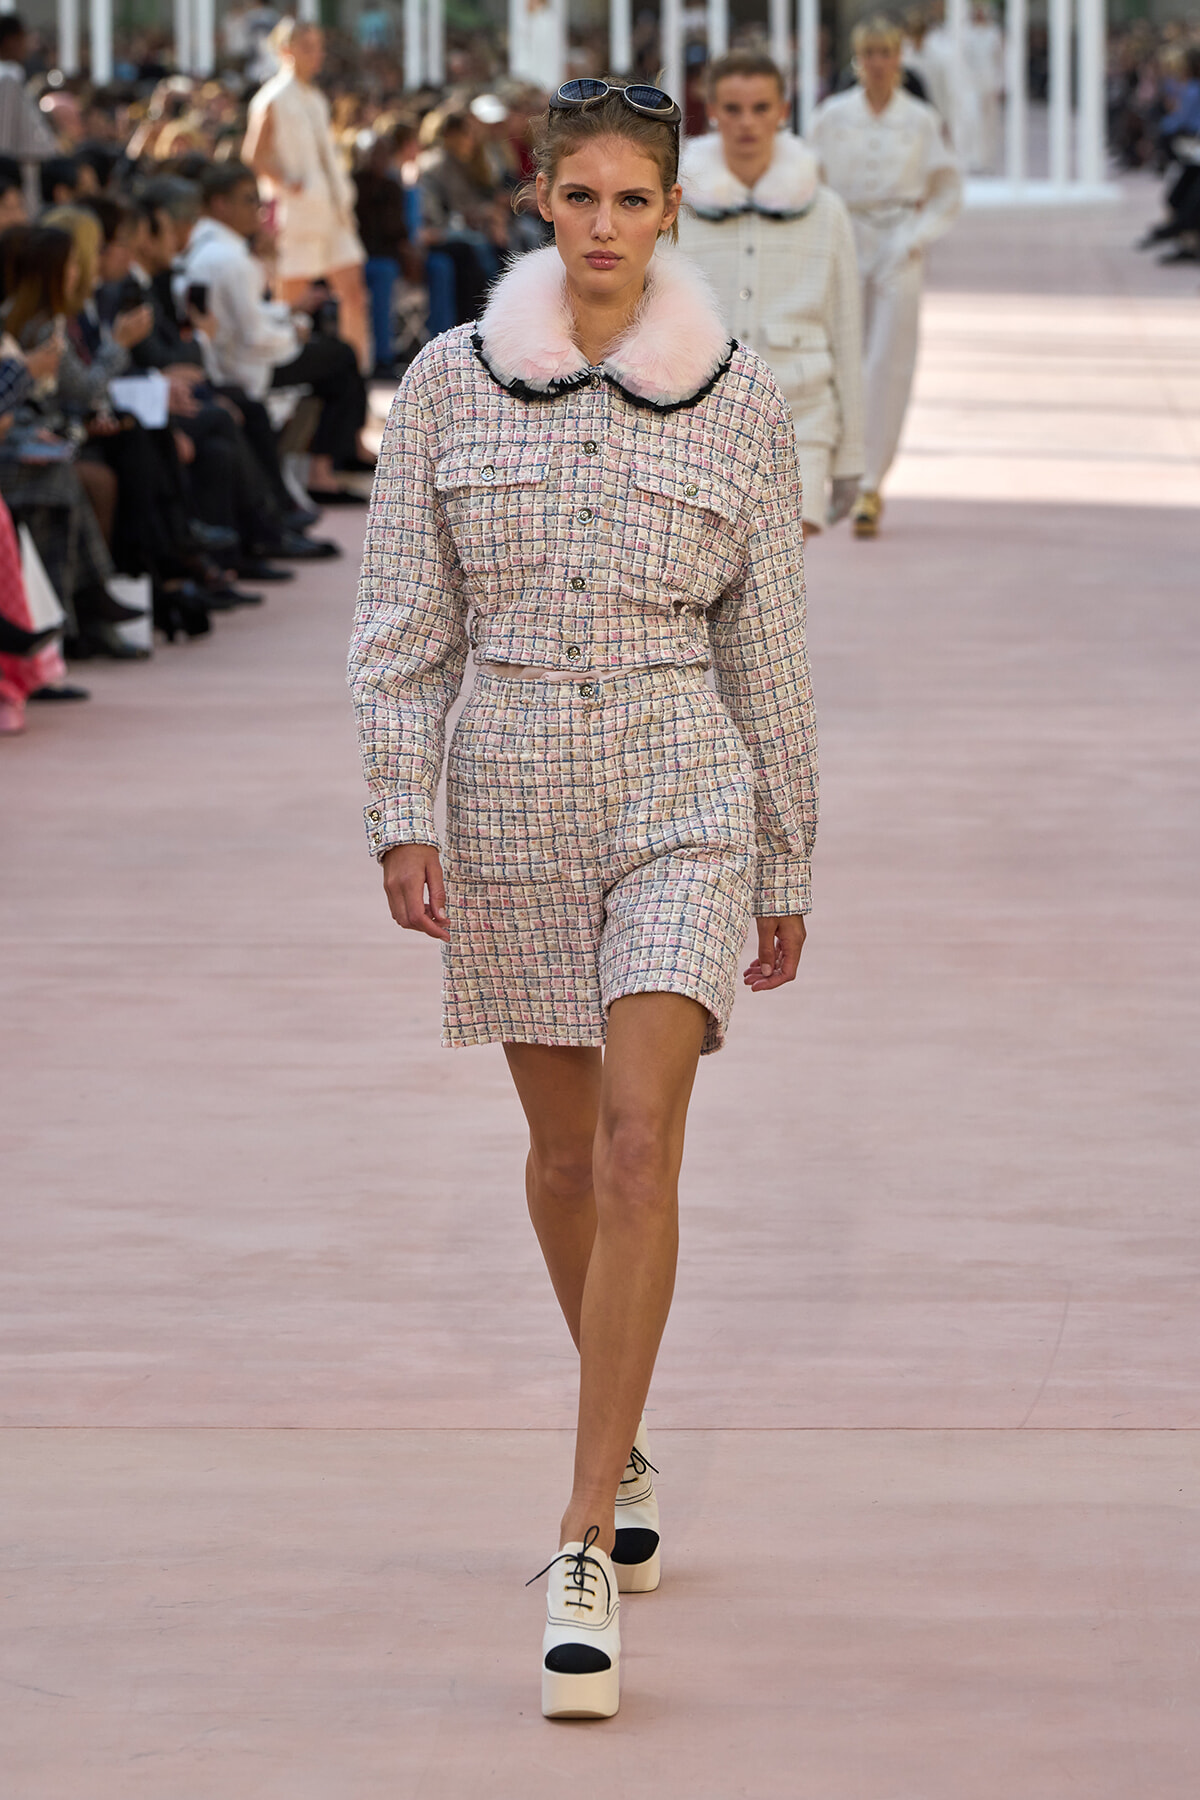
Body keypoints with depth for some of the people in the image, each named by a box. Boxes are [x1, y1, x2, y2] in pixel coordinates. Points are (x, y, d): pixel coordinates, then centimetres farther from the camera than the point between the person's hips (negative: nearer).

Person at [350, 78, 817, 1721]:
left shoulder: (741, 402, 0)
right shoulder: (449, 385, 1)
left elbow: (768, 648, 5)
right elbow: (404, 625, 3)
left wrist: (789, 867, 8)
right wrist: (402, 820, -7)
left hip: (684, 798, -2)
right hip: (514, 799, 2)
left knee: (641, 1143, -15)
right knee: (566, 1150, 14)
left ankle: (584, 1555, -16)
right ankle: (626, 1446, 40)